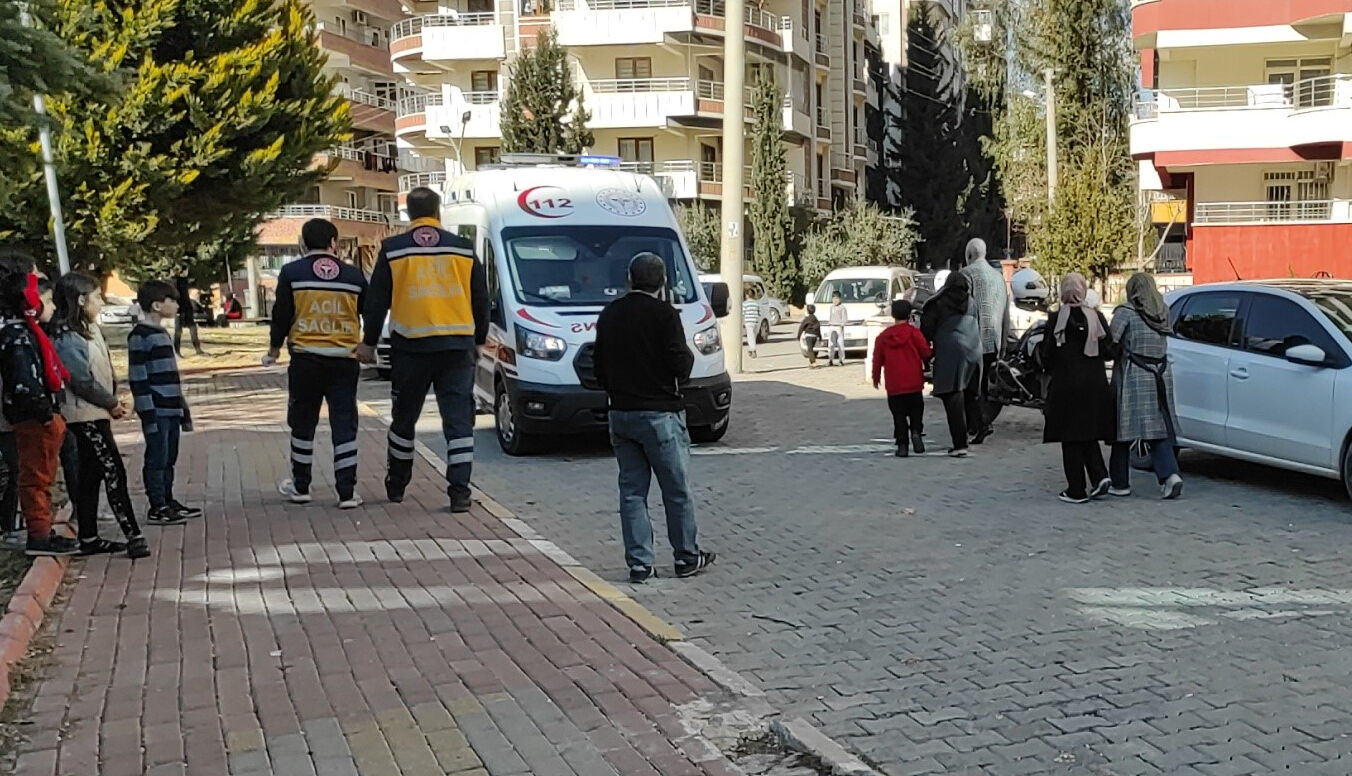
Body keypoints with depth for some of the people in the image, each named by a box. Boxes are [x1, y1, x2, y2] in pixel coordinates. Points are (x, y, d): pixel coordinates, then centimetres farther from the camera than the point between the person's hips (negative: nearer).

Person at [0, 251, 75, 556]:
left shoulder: (26, 331, 15)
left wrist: (51, 413, 20)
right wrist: (45, 413, -22)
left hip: (39, 419, 10)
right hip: (34, 419, -10)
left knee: (39, 477, 15)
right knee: (37, 476, -4)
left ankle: (42, 532, 23)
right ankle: (39, 536, 2)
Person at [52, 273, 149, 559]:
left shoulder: (90, 328, 12)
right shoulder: (68, 339, -17)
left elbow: (104, 371, 16)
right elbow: (83, 382, -19)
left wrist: (113, 401, 3)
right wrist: (112, 403, -8)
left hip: (96, 414, 9)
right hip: (86, 416, -9)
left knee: (90, 476, 12)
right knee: (114, 474, -10)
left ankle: (89, 538, 19)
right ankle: (134, 537, -9)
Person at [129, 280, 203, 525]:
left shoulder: (162, 333, 17)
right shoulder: (140, 336, -11)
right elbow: (137, 379, -14)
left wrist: (183, 409, 22)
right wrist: (147, 415, -18)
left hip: (171, 410, 9)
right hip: (156, 411, -9)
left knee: (169, 458, 13)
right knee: (157, 459, -4)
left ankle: (168, 501, 21)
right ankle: (157, 508, 1)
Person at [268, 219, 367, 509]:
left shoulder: (291, 273, -1)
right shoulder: (354, 275, 3)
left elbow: (281, 314, 1)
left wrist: (275, 347, 15)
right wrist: (367, 345, 29)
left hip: (305, 358, 0)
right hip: (344, 360, 1)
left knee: (303, 423, 13)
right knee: (344, 424, 3)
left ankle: (300, 487, 25)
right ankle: (347, 492, 0)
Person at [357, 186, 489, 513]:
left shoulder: (392, 250, 2)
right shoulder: (463, 249, 5)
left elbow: (376, 300, 3)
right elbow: (481, 300, 9)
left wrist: (369, 342, 10)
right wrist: (479, 340, 20)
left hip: (411, 345, 0)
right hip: (458, 345, 0)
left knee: (404, 418, 15)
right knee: (459, 419, 2)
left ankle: (397, 484, 29)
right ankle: (459, 491, -4)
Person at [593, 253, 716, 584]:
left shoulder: (609, 315, 6)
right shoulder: (664, 314, -13)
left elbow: (600, 369, 11)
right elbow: (680, 365, -16)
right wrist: (688, 355, 5)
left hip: (620, 414, 5)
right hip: (660, 413, -5)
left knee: (631, 491, 9)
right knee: (677, 490, 8)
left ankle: (639, 563, 8)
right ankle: (687, 557, 17)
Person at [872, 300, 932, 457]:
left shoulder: (883, 336, 3)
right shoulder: (914, 333, -5)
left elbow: (877, 360, 7)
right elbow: (926, 353, -7)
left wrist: (876, 378, 21)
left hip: (893, 386, 1)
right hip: (914, 384, -1)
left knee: (899, 416, 7)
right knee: (916, 411, 11)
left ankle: (902, 444, 1)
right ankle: (916, 431, -13)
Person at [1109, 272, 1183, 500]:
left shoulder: (1126, 313, -7)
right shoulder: (1163, 313, 12)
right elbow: (1161, 343, 12)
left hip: (1132, 378, -5)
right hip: (1160, 377, 6)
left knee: (1124, 430, 3)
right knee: (1159, 430, 9)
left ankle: (1121, 483, 9)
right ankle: (1169, 474, -8)